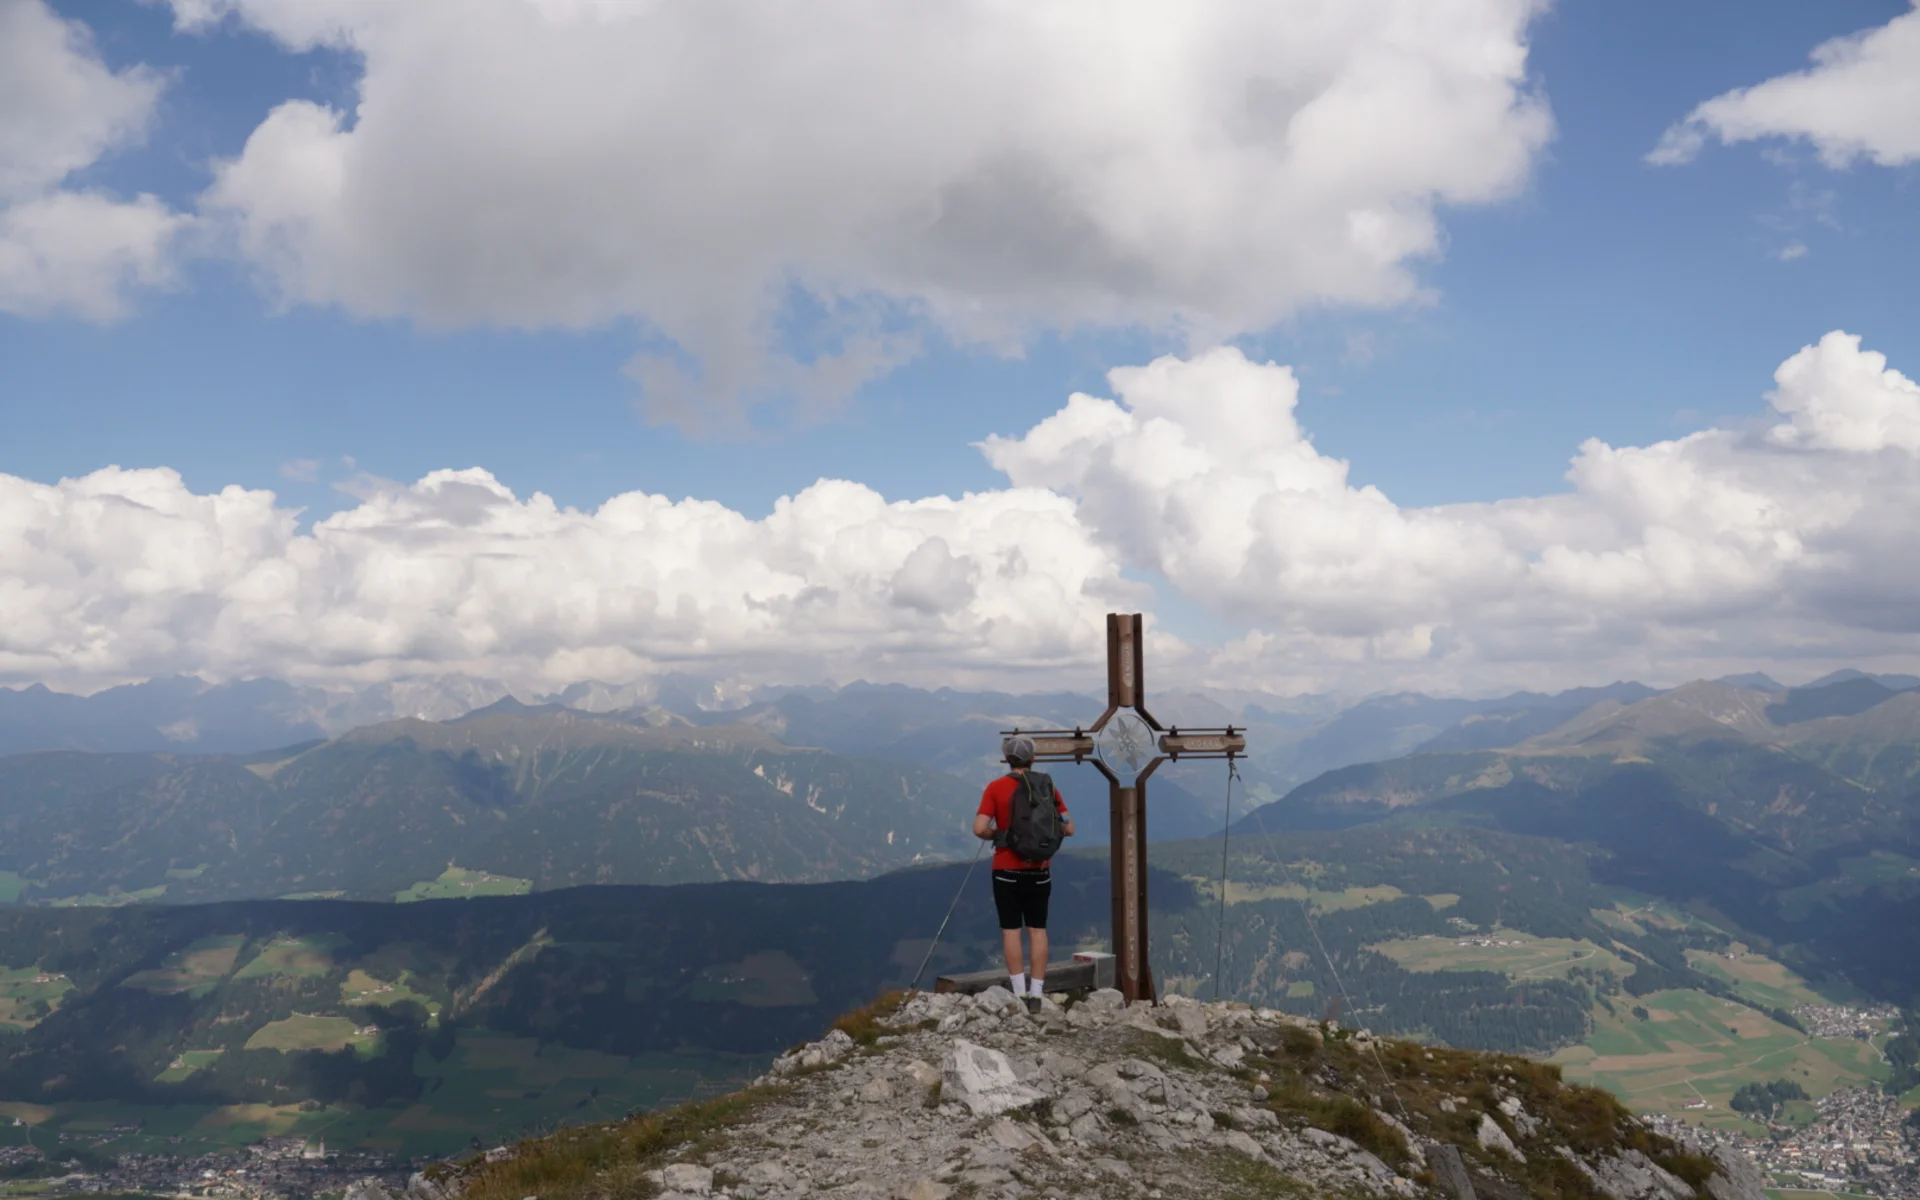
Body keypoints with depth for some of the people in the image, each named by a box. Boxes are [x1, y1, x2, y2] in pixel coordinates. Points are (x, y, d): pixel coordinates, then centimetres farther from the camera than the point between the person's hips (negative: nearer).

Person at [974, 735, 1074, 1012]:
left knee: (1011, 930, 3)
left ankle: (1020, 993, 1)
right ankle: (1036, 993, 7)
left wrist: (997, 835, 4)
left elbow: (980, 828, -16)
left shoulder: (996, 788, -7)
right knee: (1038, 930, 8)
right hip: (1039, 870, 2)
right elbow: (1068, 828, 0)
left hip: (1007, 870, -2)